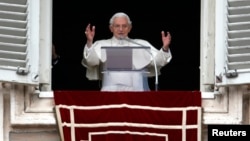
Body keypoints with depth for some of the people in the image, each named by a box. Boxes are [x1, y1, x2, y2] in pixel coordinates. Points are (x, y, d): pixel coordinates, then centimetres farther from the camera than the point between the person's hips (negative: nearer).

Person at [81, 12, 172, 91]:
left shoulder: (141, 45, 18)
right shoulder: (102, 45, 15)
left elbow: (158, 61, 10)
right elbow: (91, 60, 0)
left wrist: (165, 48, -9)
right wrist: (89, 43, -18)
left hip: (137, 90, 2)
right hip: (111, 90, -2)